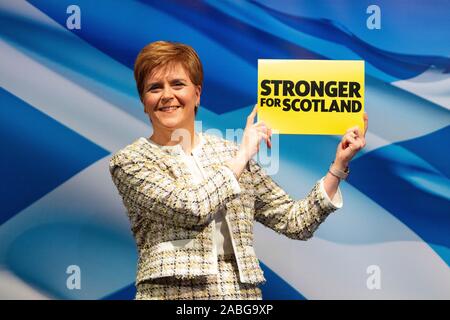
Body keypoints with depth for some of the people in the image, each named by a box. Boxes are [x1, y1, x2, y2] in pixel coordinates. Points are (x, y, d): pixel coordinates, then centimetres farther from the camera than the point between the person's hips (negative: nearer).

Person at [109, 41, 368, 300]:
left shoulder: (229, 152, 11)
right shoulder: (130, 161, 1)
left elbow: (296, 222, 10)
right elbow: (189, 207, -15)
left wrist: (339, 166, 1)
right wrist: (242, 157, -3)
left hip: (244, 292, 3)